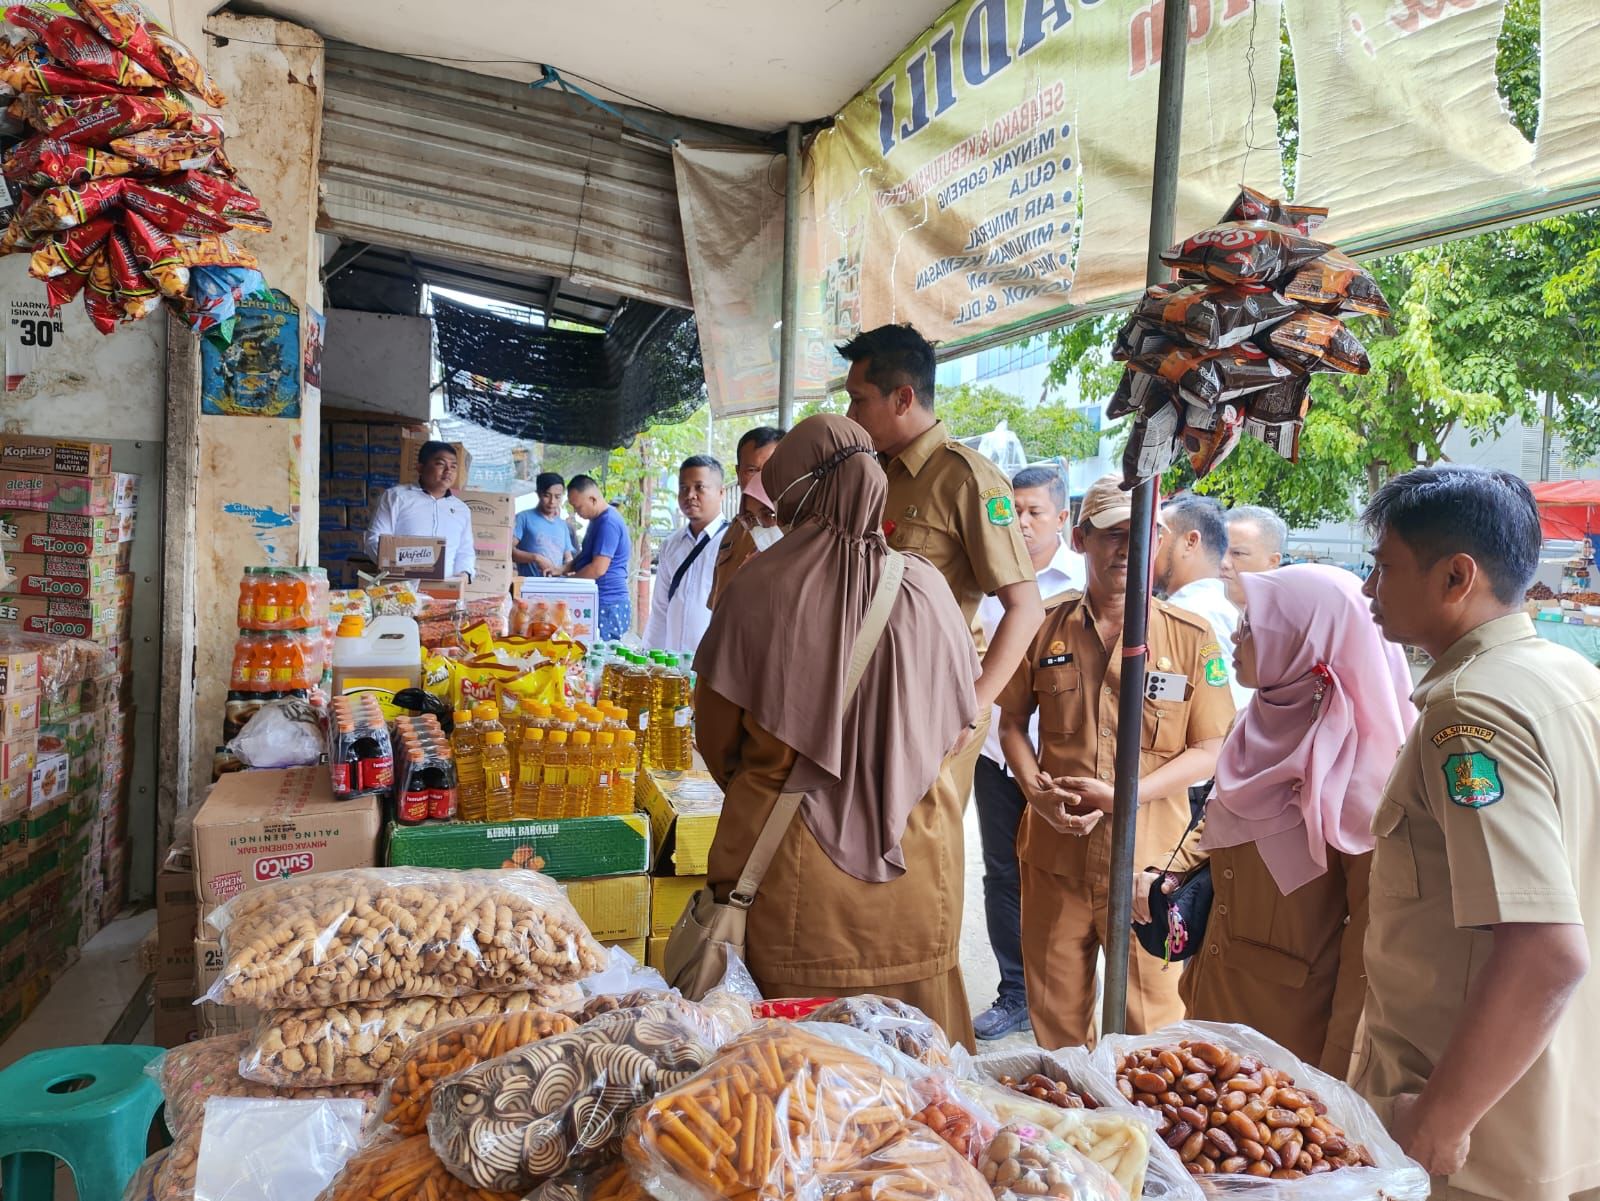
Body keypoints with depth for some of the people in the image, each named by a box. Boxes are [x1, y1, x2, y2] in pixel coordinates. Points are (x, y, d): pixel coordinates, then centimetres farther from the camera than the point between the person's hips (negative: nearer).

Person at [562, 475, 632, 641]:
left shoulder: (608, 523, -18)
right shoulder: (598, 520, 15)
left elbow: (598, 568, -23)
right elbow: (585, 557, 25)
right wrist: (562, 570, 9)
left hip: (608, 606, -10)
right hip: (600, 603, 10)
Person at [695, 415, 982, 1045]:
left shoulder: (761, 584, -10)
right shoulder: (924, 586, -4)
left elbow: (715, 734, -1)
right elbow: (960, 720, 9)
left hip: (792, 869, -2)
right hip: (913, 866, 3)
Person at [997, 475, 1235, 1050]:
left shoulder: (1191, 636, -4)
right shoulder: (1044, 626, 2)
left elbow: (1207, 751, -3)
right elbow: (1013, 721, 10)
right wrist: (1037, 792, -7)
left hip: (1149, 859, -2)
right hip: (1054, 856, 2)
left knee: (1152, 1022, 9)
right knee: (1055, 1016, 16)